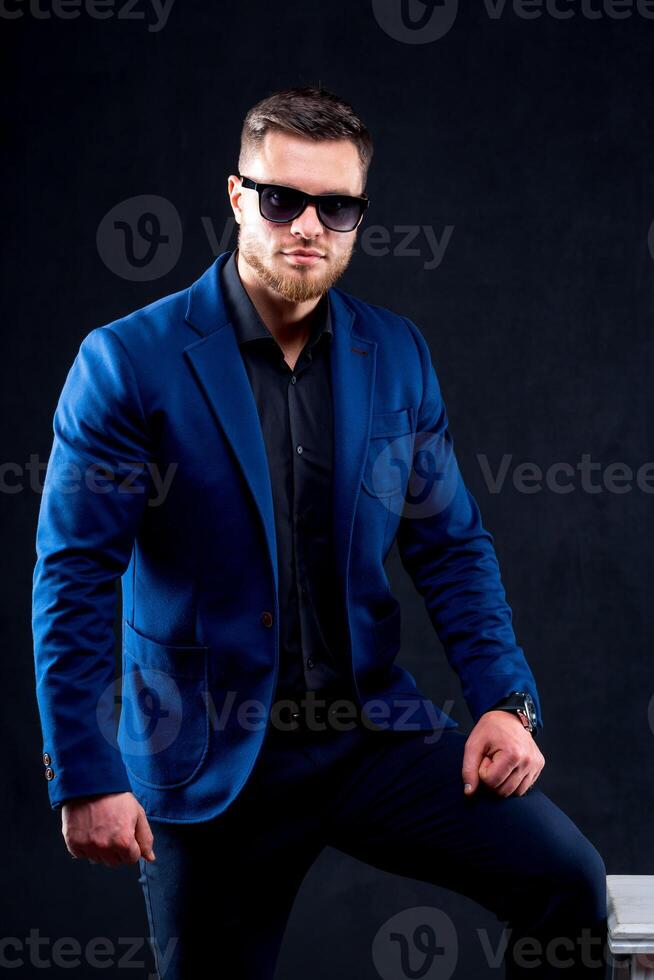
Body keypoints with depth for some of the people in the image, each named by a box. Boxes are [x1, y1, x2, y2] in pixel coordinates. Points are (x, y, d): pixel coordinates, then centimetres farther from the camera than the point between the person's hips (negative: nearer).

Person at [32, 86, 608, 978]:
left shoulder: (397, 355, 4)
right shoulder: (129, 362, -9)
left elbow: (451, 546, 9)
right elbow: (74, 580, -9)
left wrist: (505, 699, -4)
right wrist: (86, 777, -13)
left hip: (372, 732, 3)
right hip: (209, 762, -2)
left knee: (565, 876, -14)